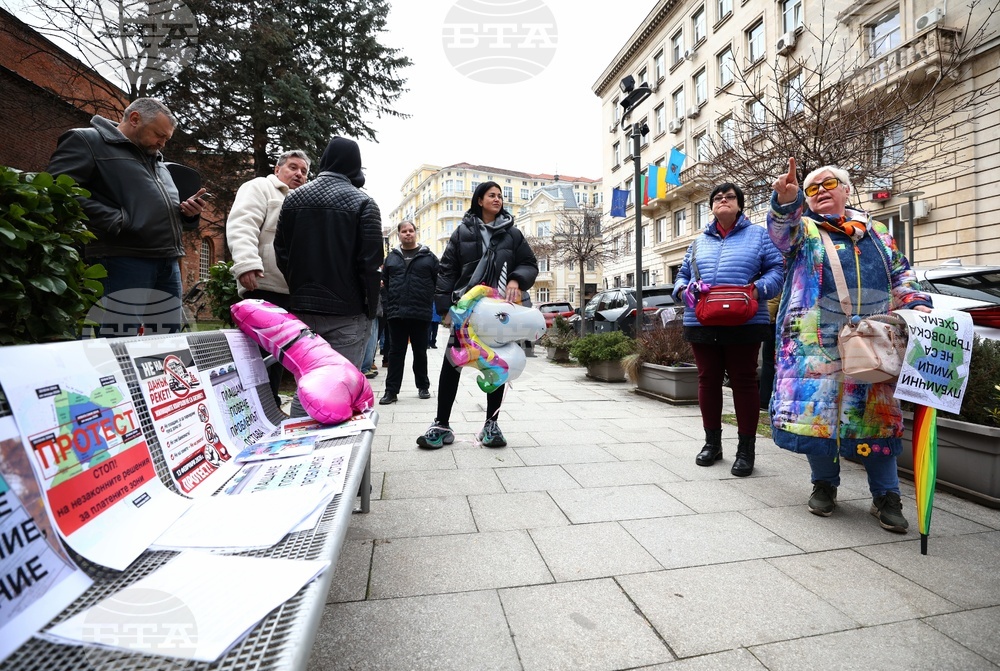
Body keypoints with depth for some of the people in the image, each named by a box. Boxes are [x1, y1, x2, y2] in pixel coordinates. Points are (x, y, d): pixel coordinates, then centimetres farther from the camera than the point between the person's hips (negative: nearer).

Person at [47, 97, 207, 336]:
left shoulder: (157, 160, 27)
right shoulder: (86, 141, 2)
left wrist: (188, 212, 11)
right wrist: (117, 221, -19)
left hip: (169, 264, 8)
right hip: (123, 262, -7)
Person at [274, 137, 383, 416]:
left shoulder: (294, 198, 9)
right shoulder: (362, 202, -6)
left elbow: (281, 252, 10)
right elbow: (370, 261, -11)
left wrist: (300, 290, 18)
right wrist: (371, 307, -2)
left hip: (303, 308, 5)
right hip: (347, 311, -4)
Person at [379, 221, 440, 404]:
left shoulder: (428, 256, 5)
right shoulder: (391, 257, 12)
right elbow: (384, 282, 16)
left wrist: (437, 306, -1)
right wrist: (388, 306, 10)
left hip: (420, 313, -1)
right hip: (396, 313, 2)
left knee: (420, 352, 10)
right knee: (395, 352, 5)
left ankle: (423, 386, 24)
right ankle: (391, 390, 10)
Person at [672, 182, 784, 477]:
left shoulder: (758, 235, 10)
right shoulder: (699, 241, 19)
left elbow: (777, 269, 2)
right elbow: (683, 274, 19)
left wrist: (758, 289, -17)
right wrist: (684, 289, -4)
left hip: (744, 323, -3)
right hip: (701, 323, 3)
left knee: (744, 381, 2)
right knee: (707, 380, 8)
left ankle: (746, 448, 13)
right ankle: (712, 442, 23)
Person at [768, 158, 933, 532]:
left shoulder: (875, 231, 21)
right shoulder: (803, 229, 9)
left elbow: (901, 274, 22)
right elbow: (781, 228, -15)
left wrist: (917, 304, 4)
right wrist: (786, 202, -36)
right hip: (817, 343, -3)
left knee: (877, 414, 4)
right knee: (817, 411, -4)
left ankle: (886, 497, 15)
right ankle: (824, 484, 15)